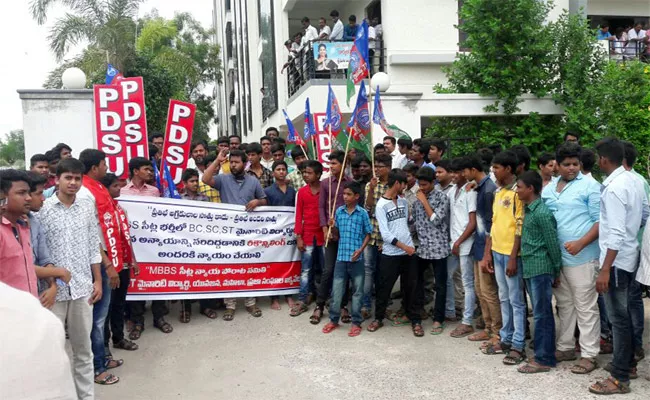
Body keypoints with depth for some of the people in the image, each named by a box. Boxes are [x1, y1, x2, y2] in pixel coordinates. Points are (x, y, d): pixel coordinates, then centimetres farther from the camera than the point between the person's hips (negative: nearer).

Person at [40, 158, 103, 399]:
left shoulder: (87, 207, 5)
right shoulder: (42, 209, -5)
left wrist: (97, 281, 7)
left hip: (83, 287, 3)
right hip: (53, 288, -3)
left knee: (83, 348, 14)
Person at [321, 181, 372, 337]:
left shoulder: (363, 213, -4)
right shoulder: (339, 211, 5)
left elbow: (368, 234, 1)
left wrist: (361, 249, -12)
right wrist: (332, 227, -8)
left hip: (357, 258, -3)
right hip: (341, 256, 3)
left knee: (357, 291, 7)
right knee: (336, 290, 7)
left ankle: (356, 322, 17)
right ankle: (334, 320, 22)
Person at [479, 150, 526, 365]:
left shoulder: (518, 192, -12)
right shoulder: (498, 192, 13)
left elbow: (520, 227, -16)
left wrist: (513, 258, -18)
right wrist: (488, 253, 13)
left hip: (511, 254, -8)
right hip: (497, 252, 8)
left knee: (516, 301, 1)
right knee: (504, 299, 15)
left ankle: (518, 346, 9)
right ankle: (506, 339, 25)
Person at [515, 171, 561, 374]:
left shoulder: (542, 213, -17)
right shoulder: (528, 210, 11)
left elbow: (552, 243, -14)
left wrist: (557, 270, -7)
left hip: (541, 269, -9)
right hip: (530, 268, 9)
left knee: (542, 314, -1)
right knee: (541, 313, 15)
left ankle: (544, 359, 8)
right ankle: (544, 353, 25)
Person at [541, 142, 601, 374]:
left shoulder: (590, 186, -6)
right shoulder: (548, 189, 12)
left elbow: (600, 221, -10)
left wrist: (581, 243, -22)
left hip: (582, 257, -6)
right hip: (555, 257, 6)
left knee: (585, 308, 1)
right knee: (564, 305, 16)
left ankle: (589, 355, 10)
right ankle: (565, 347, 28)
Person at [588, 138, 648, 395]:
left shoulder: (613, 188, -22)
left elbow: (616, 234, -25)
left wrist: (605, 269, -24)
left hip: (617, 260, -9)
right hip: (629, 256, 9)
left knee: (618, 318, -2)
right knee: (623, 313, 20)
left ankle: (620, 379, 7)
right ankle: (628, 362, 34)